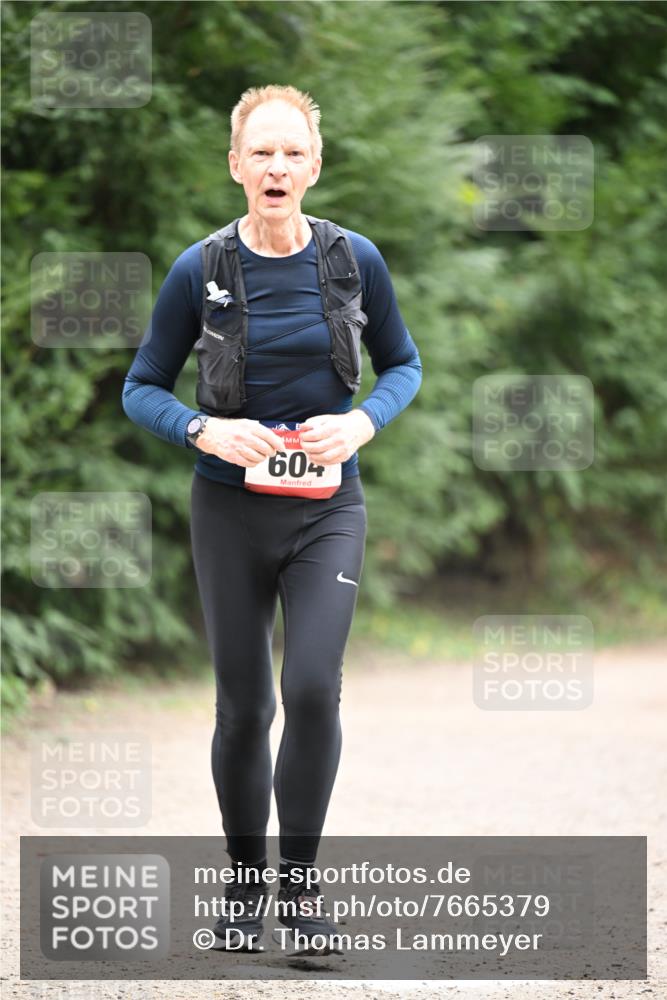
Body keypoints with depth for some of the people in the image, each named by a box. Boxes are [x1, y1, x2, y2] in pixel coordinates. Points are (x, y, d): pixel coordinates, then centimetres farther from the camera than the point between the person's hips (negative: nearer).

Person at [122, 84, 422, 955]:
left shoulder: (354, 259, -4)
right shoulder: (201, 270, -7)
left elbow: (402, 365, 10)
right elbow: (142, 388, 1)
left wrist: (363, 422, -10)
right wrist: (206, 430, -18)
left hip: (327, 507, 0)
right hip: (232, 507, 0)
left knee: (313, 686, -17)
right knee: (242, 707, 6)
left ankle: (300, 878, -1)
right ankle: (244, 885, 24)